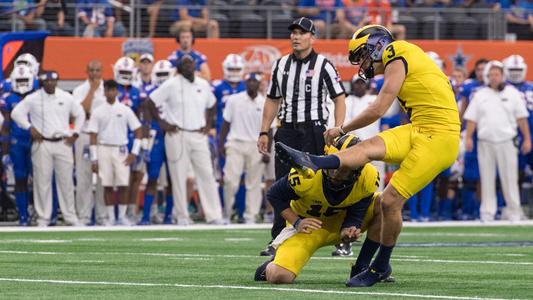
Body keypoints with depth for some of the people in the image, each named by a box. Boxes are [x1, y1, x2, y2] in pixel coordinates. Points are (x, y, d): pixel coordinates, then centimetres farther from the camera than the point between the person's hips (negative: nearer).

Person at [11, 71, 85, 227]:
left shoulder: (67, 98, 6)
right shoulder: (33, 99, -2)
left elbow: (80, 114, 17)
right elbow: (17, 112, 0)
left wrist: (75, 133, 9)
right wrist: (30, 128, -7)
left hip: (63, 144, 2)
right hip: (42, 144, -2)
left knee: (66, 181, 5)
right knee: (42, 181, -2)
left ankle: (70, 216, 14)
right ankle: (43, 217, 4)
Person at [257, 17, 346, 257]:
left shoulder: (323, 66, -3)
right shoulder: (281, 65, 12)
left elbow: (339, 99, -3)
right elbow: (272, 100, 19)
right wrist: (264, 132, 13)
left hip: (313, 129, -5)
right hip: (287, 130, 5)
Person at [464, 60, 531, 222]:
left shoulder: (513, 93, 6)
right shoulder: (480, 95, 9)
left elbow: (521, 118, 6)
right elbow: (472, 118, 7)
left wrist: (527, 139, 2)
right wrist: (468, 137, -4)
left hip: (507, 142, -1)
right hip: (485, 143, 1)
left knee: (510, 178, -2)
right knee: (487, 178, 4)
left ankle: (513, 211, 4)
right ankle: (487, 212, 9)